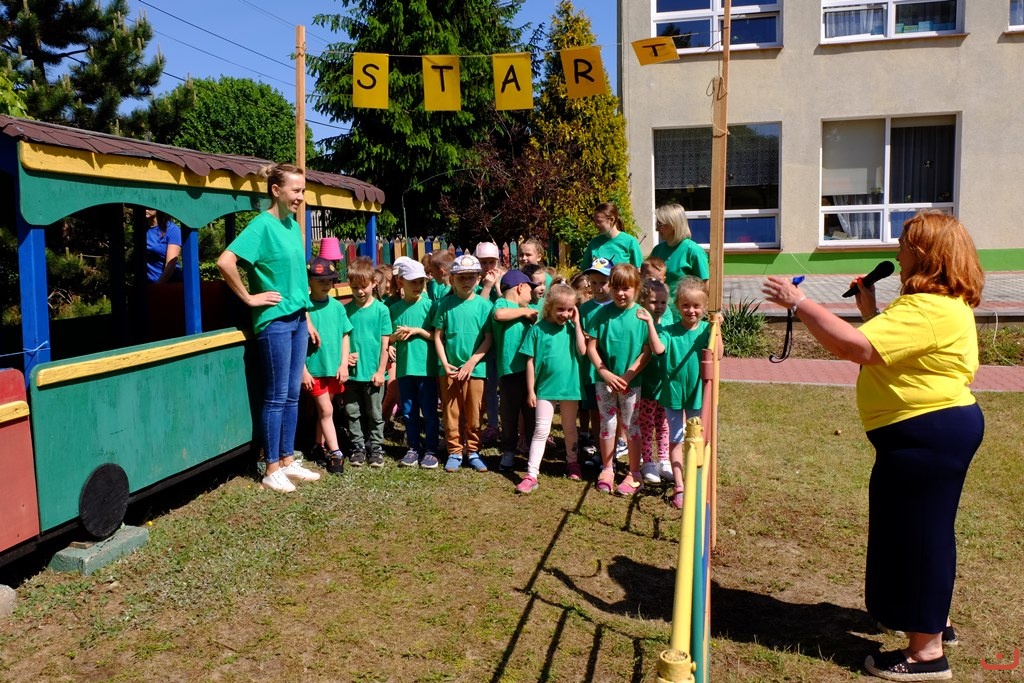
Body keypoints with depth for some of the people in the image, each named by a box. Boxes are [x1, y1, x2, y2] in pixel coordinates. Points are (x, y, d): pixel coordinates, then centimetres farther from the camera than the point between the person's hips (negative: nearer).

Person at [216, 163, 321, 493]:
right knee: (276, 397, 1)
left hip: (296, 319, 8)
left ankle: (288, 461, 24)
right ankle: (272, 470, 12)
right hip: (274, 321, -8)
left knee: (292, 395, 13)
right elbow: (225, 261, -25)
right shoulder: (262, 224, -14)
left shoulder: (293, 225, 11)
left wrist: (307, 319, 18)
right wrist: (249, 298, -17)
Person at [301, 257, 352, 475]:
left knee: (324, 409, 16)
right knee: (326, 410, -3)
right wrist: (303, 370, -10)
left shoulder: (337, 306, 2)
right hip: (314, 369, -4)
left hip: (334, 368, 4)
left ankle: (319, 445, 31)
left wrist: (344, 364, -1)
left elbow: (345, 336, 6)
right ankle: (335, 452, 2)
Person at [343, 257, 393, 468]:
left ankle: (376, 448, 20)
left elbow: (385, 343, -4)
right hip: (351, 372, 2)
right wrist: (344, 355, -10)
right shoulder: (345, 309, 2)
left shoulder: (381, 310, -4)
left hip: (373, 373, -2)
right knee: (353, 413, 10)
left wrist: (381, 371, -6)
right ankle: (357, 447, 22)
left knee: (375, 414, 8)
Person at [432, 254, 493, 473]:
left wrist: (471, 363, -11)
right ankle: (454, 452, 18)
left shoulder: (483, 305, -2)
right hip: (449, 368, 1)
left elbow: (488, 339, -3)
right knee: (451, 413, 6)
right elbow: (438, 336, 3)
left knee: (473, 415, 7)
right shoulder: (445, 304, 1)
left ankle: (473, 452, 21)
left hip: (475, 368, -1)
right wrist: (445, 364, -7)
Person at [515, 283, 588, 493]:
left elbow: (582, 351, -15)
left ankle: (572, 463, 38)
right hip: (545, 387, -2)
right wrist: (530, 390, -6)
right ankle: (531, 475, -3)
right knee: (541, 430, -4)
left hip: (569, 387, 2)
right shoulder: (538, 329, -7)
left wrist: (577, 323, -13)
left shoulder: (571, 328, -1)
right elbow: (530, 361, -5)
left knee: (570, 429, 18)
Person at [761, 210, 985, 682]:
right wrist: (872, 312, 9)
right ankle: (930, 618, 41)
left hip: (928, 434, -11)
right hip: (937, 428, 11)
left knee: (917, 531, -1)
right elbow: (889, 347, 19)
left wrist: (799, 304, -25)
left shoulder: (927, 309, -22)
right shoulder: (944, 303, 14)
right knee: (921, 528, 23)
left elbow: (854, 347, -32)